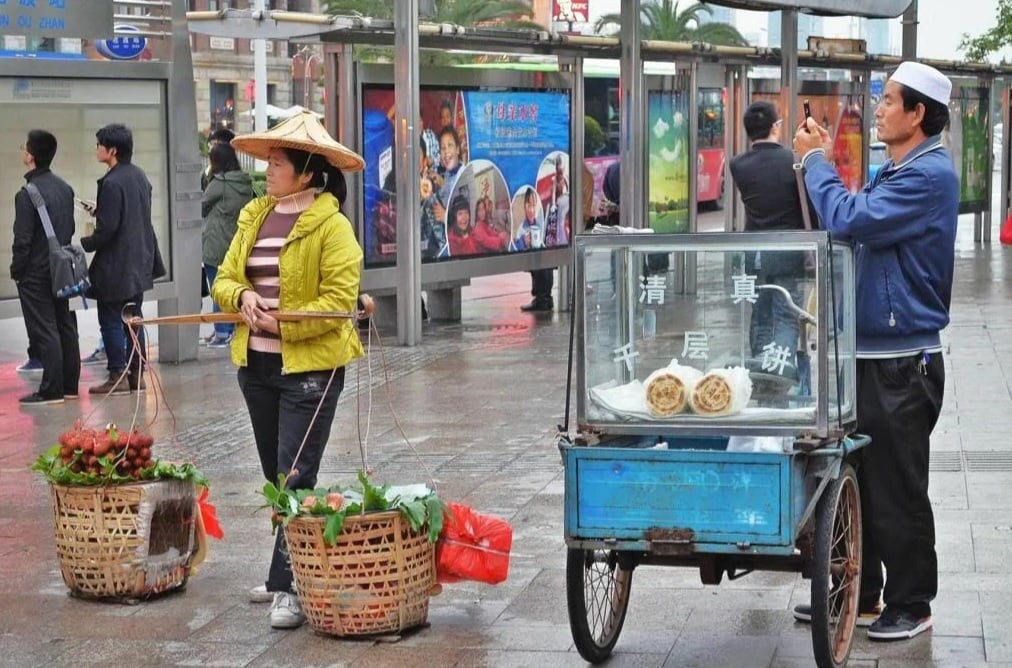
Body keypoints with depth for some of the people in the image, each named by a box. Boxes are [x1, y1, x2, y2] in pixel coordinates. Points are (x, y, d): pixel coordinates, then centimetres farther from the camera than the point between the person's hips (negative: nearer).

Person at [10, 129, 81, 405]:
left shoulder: (27, 194, -19)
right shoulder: (64, 188, 5)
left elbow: (22, 239, -18)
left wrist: (16, 271, -5)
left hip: (36, 273, -8)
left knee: (44, 331, -4)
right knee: (65, 326, 11)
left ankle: (51, 390, -2)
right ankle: (69, 385, 17)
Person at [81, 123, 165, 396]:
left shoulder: (112, 183, -19)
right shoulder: (139, 176, 8)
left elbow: (107, 230, -21)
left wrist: (82, 246, -8)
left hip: (115, 266, -9)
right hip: (139, 262, 9)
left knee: (111, 321, -1)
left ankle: (117, 377, 1)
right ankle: (136, 374, 17)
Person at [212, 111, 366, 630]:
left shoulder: (331, 226, -10)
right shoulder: (254, 217, 10)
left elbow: (338, 300, -16)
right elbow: (224, 279, 12)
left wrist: (283, 324, -19)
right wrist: (242, 297, -9)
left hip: (309, 366, -7)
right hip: (256, 364, 7)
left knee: (295, 479, -8)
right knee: (276, 477, 14)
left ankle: (289, 587, -5)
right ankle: (297, 567, 26)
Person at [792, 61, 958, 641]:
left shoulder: (929, 175, -18)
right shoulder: (898, 170, 15)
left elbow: (848, 221, -26)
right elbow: (854, 220, 16)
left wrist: (816, 159, -13)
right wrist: (823, 161, 6)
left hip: (901, 363, -10)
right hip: (868, 354, 10)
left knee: (897, 489, 0)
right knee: (857, 478, 15)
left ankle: (911, 604, 11)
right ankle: (858, 592, 26)